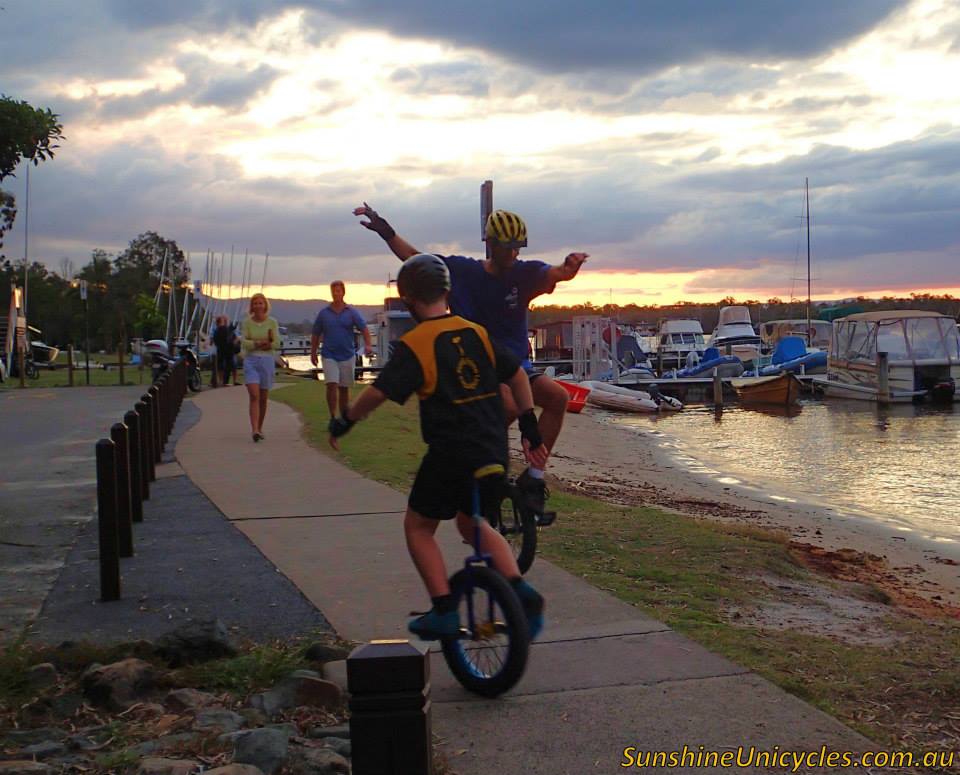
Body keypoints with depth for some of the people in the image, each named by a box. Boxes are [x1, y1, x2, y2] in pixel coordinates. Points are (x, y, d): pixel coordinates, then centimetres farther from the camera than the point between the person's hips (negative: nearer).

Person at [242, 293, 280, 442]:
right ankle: (255, 430, -22)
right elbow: (245, 343, -6)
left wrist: (255, 344, -10)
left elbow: (277, 344, -2)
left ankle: (260, 428, 25)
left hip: (267, 361, 1)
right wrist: (261, 343, -18)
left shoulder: (272, 322, 2)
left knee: (263, 398, 8)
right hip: (251, 361, -1)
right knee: (254, 396, -14)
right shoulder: (247, 322, 2)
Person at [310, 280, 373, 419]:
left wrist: (367, 345, -26)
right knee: (331, 385, -15)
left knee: (344, 388, 7)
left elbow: (364, 329, -9)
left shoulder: (352, 312, 1)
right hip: (329, 356, -1)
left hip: (347, 355, 1)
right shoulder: (324, 313, 4)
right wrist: (313, 353, 8)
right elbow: (316, 335, 11)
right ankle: (333, 417, -11)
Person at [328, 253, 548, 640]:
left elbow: (379, 392, -18)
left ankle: (444, 612, 7)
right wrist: (530, 428, 19)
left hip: (449, 455, -6)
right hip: (494, 452, 6)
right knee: (473, 524, 25)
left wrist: (344, 421, -3)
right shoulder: (476, 332, 8)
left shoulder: (414, 344, -9)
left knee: (418, 526, 14)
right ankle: (521, 592, 9)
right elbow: (517, 374, 12)